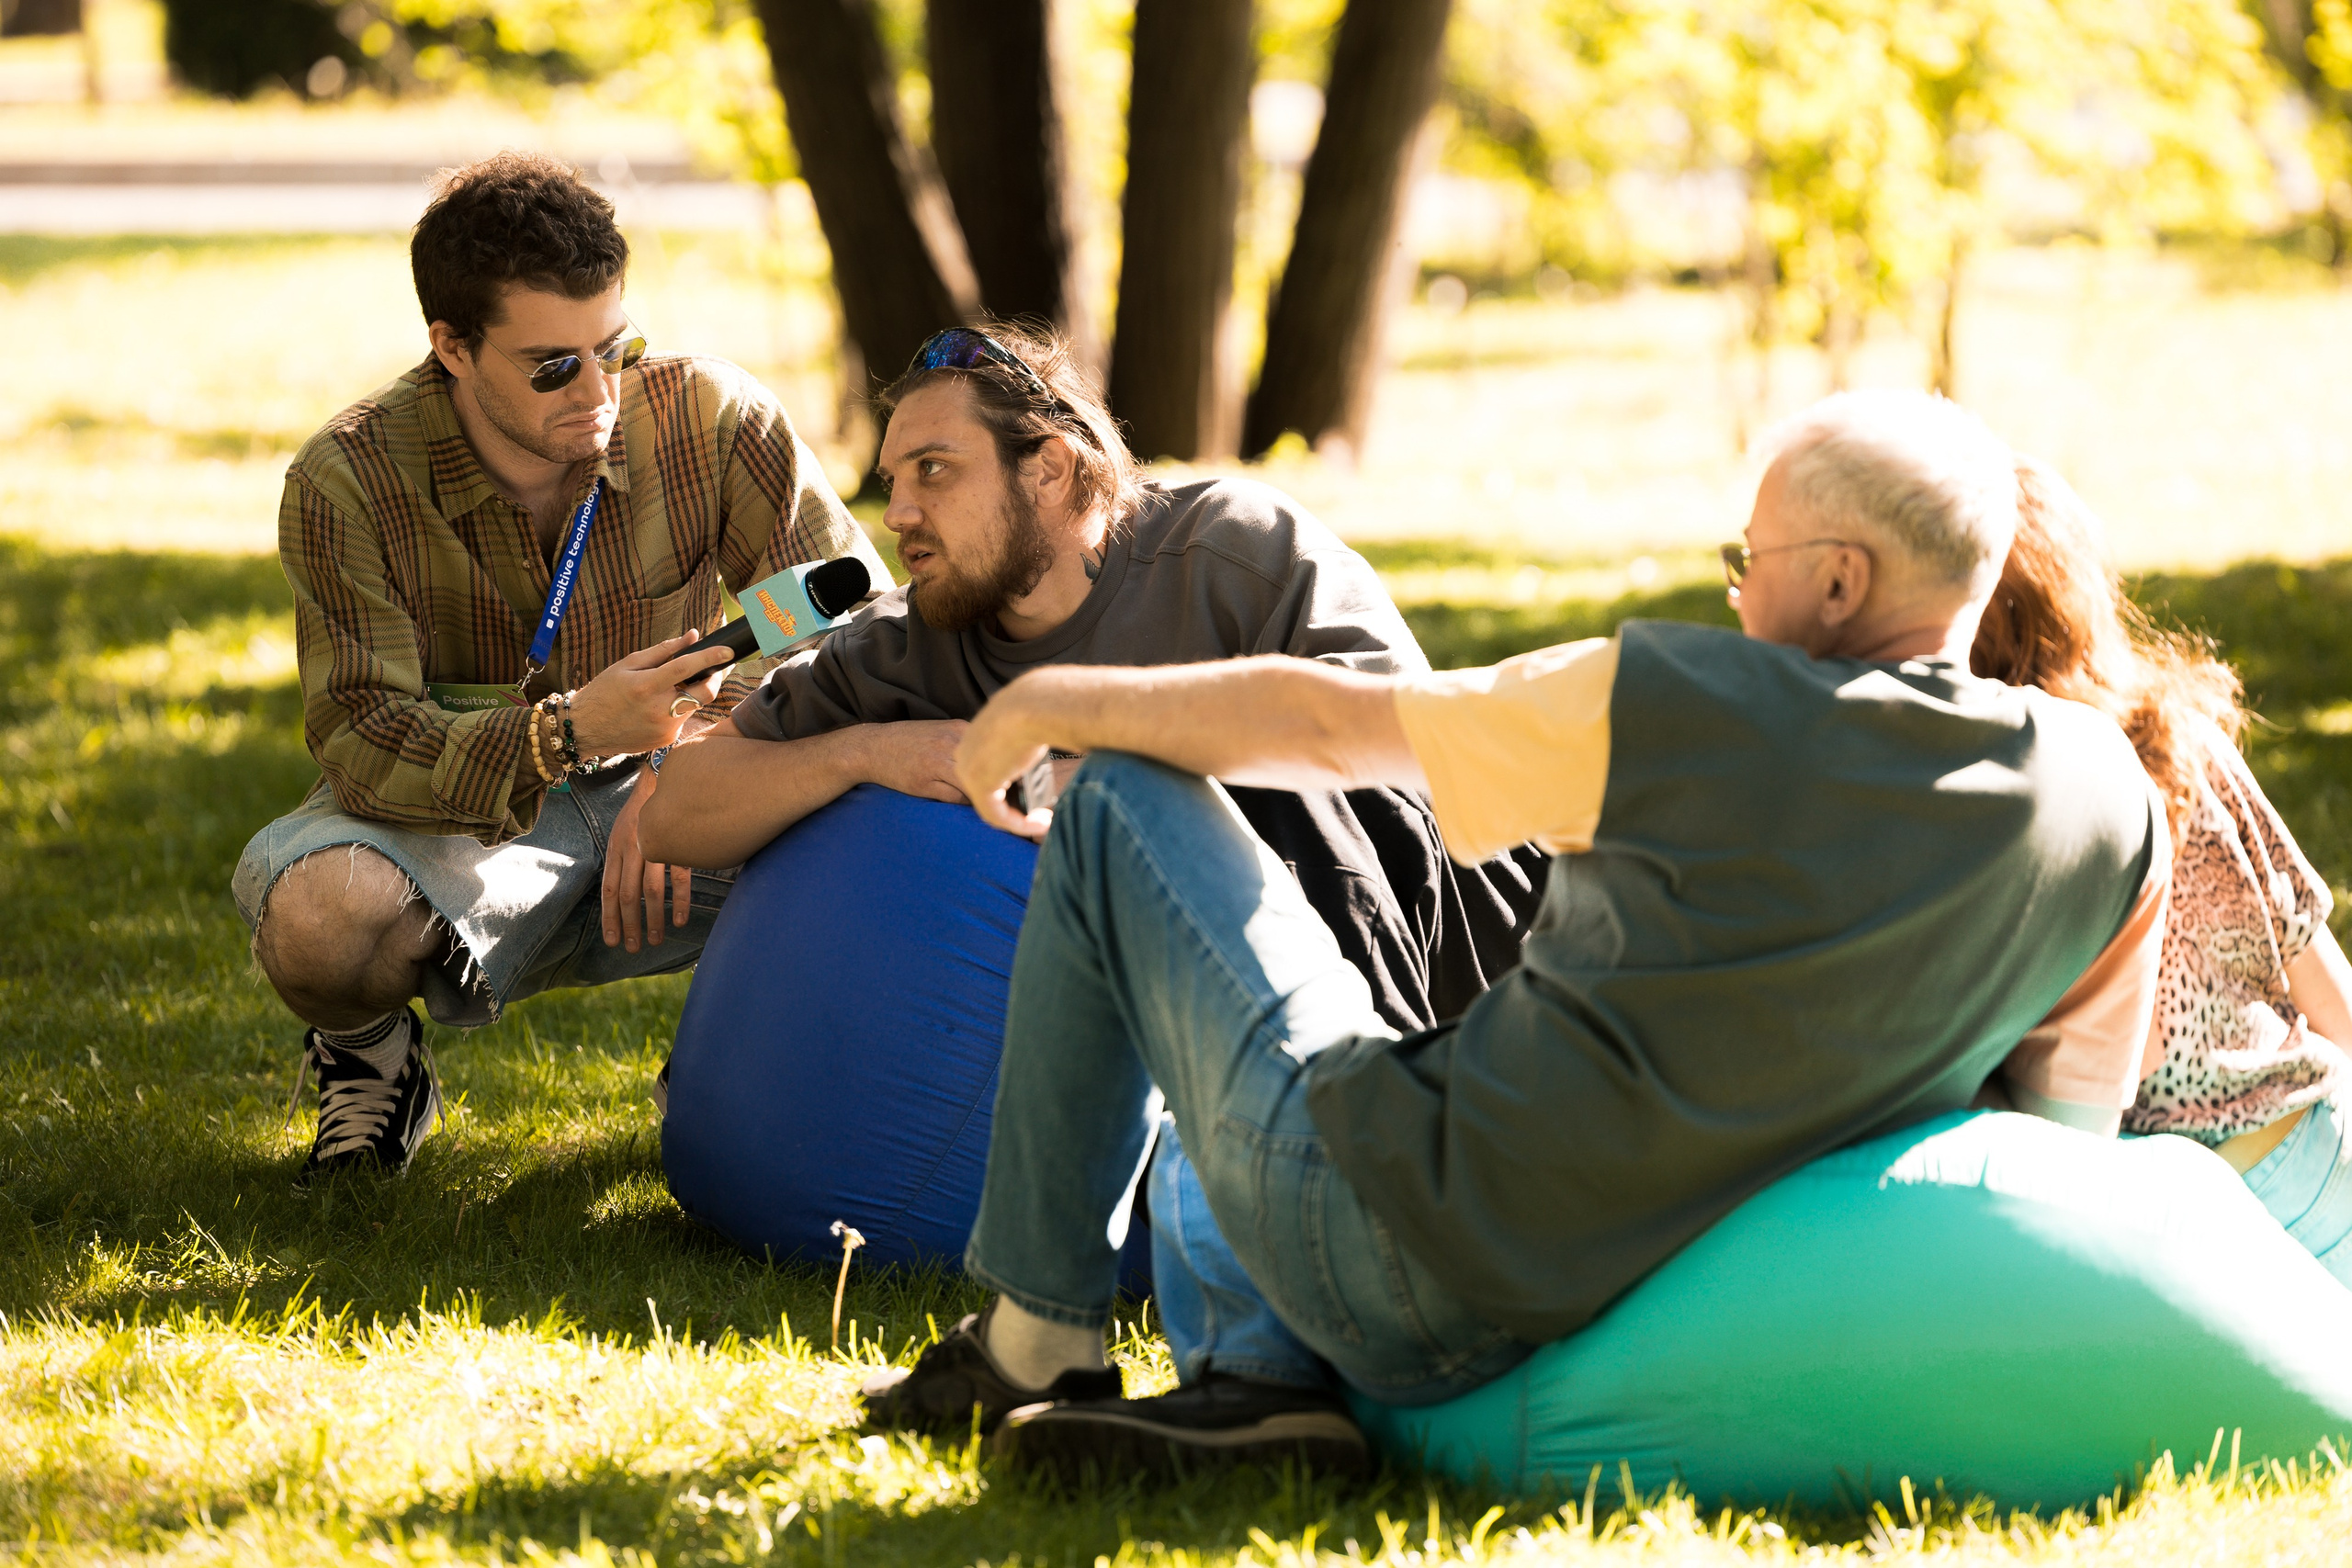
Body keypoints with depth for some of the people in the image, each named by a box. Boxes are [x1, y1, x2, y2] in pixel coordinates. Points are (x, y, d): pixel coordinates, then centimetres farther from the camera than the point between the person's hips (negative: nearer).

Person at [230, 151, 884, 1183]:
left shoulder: (708, 417, -13)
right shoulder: (347, 481, -17)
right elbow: (361, 740, -22)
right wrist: (567, 733, -41)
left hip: (649, 797, 2)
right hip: (449, 824, -2)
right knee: (318, 913, -38)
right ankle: (368, 1051, 2)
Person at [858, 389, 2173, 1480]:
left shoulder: (1691, 711, -15)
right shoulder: (2114, 808, -3)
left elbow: (1321, 726, -2)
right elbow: (2073, 1116, 9)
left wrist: (1058, 701, 15)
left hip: (1402, 1271, -5)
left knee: (1119, 806, 12)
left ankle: (1036, 1338, 16)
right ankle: (1268, 1386, 7)